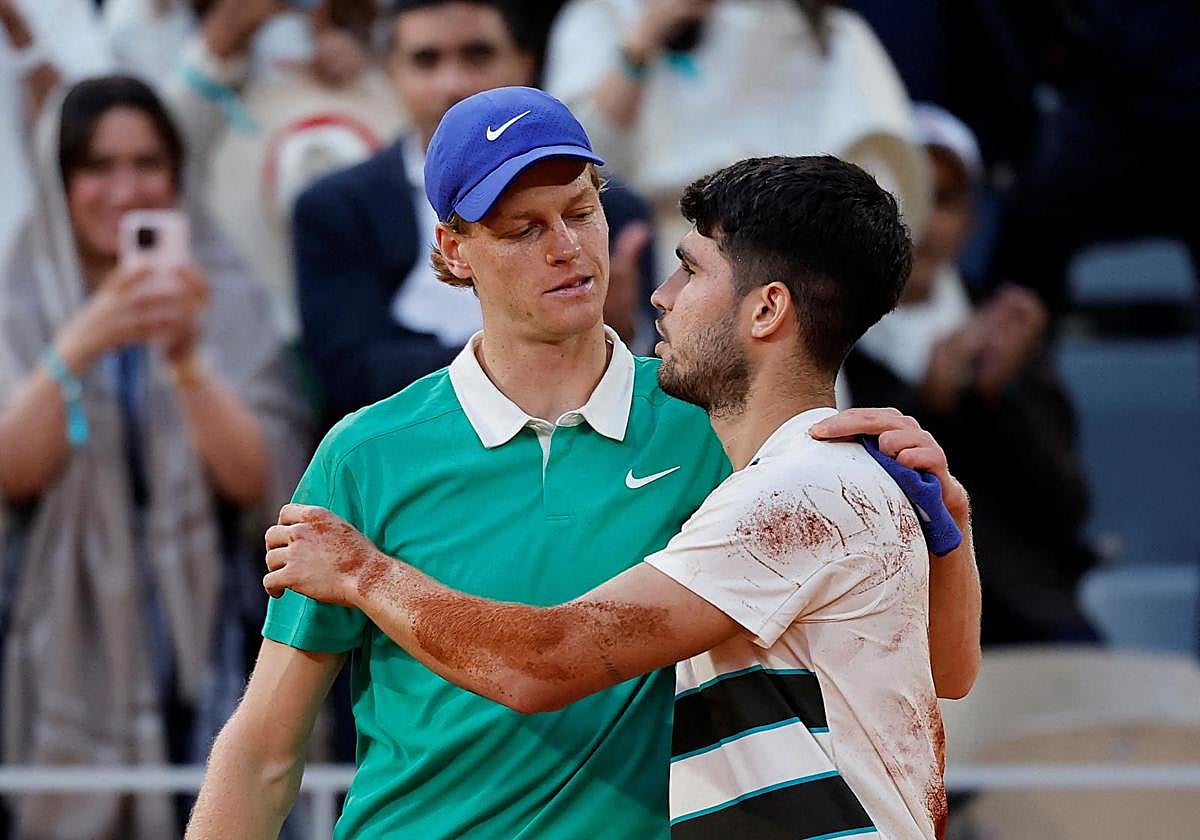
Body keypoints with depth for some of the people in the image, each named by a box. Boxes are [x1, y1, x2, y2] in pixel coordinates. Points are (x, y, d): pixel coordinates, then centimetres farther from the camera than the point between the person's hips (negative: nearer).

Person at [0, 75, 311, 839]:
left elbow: (259, 481, -7)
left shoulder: (225, 301, 3)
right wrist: (80, 345, -26)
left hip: (198, 654, 1)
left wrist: (188, 363, -23)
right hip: (64, 654, 0)